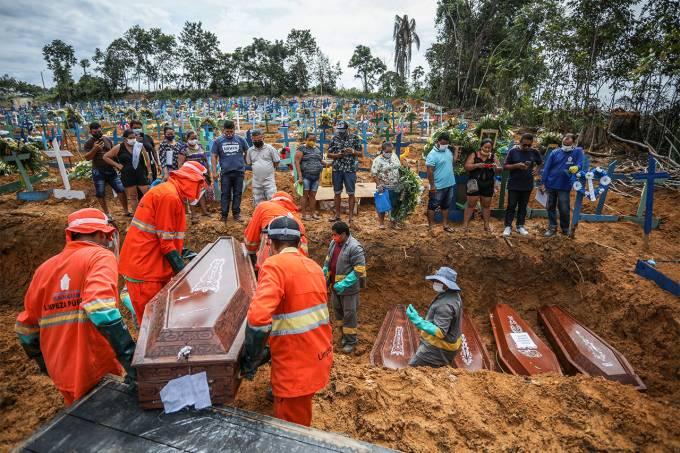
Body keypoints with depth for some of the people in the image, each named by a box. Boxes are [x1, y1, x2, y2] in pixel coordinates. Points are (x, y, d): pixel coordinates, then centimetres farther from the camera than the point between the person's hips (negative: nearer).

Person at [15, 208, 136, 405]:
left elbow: (26, 328, 12)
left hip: (62, 376, 6)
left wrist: (46, 364, 26)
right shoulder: (100, 256, -12)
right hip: (99, 374, -6)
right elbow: (101, 307, -30)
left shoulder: (45, 268, 7)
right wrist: (129, 356, -32)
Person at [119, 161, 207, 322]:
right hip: (144, 268, -10)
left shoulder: (171, 193, 14)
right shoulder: (169, 196, -18)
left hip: (154, 264, 10)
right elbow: (166, 242, -18)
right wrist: (183, 271, -13)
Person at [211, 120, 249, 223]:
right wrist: (214, 171, 0)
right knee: (225, 194, 5)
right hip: (225, 172, 0)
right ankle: (224, 215, 12)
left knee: (237, 194, 7)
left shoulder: (240, 140, 4)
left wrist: (243, 162, 8)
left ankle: (236, 213, 18)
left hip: (239, 171, 1)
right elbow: (214, 156, 5)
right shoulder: (218, 141, 3)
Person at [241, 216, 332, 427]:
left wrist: (250, 360, -16)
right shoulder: (313, 266, 8)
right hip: (319, 355, 8)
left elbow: (258, 316, -30)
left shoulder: (275, 265, -17)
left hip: (296, 364, -7)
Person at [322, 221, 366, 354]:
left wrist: (343, 284, -27)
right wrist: (324, 275, 3)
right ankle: (344, 334, 39)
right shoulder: (333, 243, 1)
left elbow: (359, 270, -24)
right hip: (335, 285, 8)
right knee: (338, 310, 20)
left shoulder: (355, 247, -23)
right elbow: (328, 260, 15)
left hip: (349, 288, -8)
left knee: (349, 314, 4)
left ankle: (351, 340, 21)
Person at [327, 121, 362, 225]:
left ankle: (351, 216, 9)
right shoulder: (334, 139, 6)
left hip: (350, 169, -3)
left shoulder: (355, 138, 1)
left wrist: (353, 151, -17)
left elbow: (360, 153, 3)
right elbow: (329, 154, 8)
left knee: (351, 193, 1)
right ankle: (337, 214, 23)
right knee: (337, 193, 11)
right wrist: (337, 155, -12)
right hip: (337, 169, 3)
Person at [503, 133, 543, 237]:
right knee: (511, 206, 0)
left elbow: (540, 163, 19)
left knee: (523, 206, 11)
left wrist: (536, 169, -2)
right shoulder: (513, 151, -6)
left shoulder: (534, 152, 1)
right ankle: (508, 226, 8)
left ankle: (520, 226, 22)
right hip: (514, 185, -3)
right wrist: (516, 165, -21)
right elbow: (505, 166, -5)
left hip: (527, 185, 3)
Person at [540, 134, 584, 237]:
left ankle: (565, 229, 22)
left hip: (564, 187, -2)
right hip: (551, 185, 2)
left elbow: (580, 164, -13)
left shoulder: (578, 152, -1)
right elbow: (546, 168, 2)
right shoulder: (555, 152, 2)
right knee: (551, 207, 9)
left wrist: (575, 168, -37)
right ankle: (552, 228, 21)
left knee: (564, 209, 4)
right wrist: (543, 183, -1)